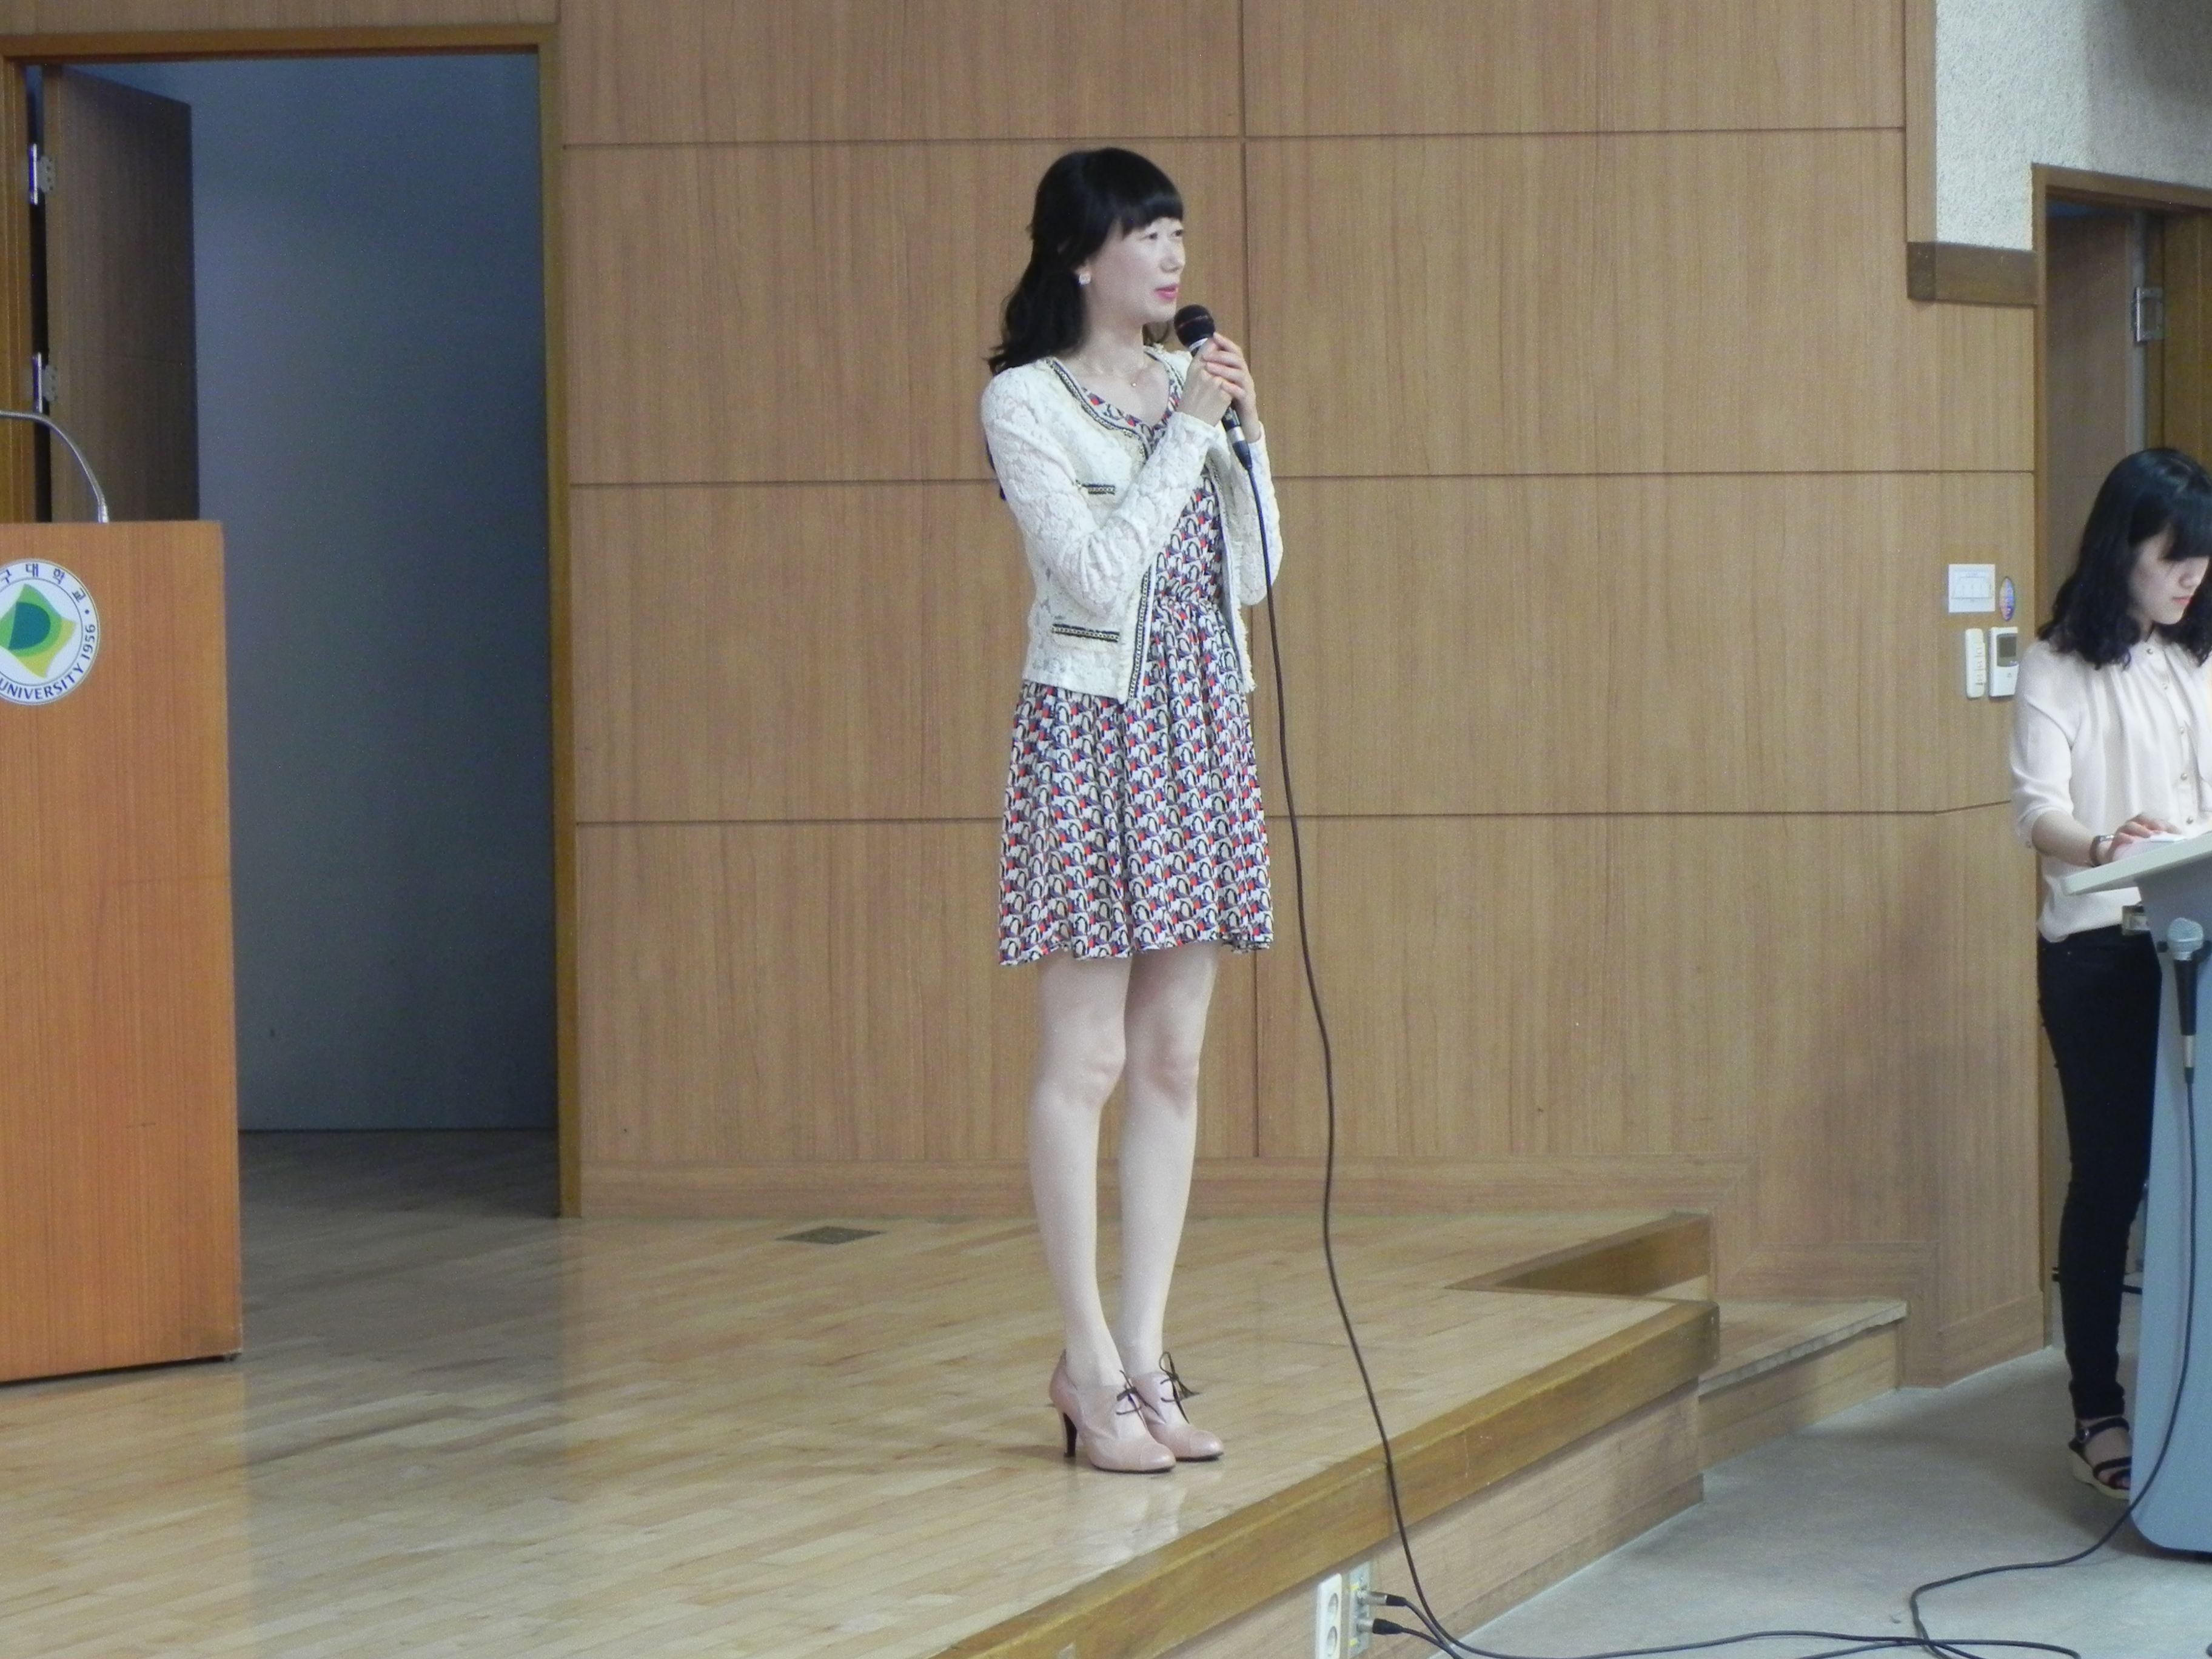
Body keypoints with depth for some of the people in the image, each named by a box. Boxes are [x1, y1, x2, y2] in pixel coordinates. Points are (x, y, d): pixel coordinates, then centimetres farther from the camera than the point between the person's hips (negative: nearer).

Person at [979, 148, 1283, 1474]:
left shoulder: (1192, 383, 12)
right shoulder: (1025, 402, -6)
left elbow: (1251, 574, 11)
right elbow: (1099, 573, -16)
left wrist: (1246, 433, 0)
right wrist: (1187, 431, -13)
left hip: (1203, 725, 7)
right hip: (1092, 726, -6)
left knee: (1174, 1063, 6)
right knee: (1086, 1060, -5)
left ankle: (1145, 1354, 11)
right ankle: (1092, 1367, 0)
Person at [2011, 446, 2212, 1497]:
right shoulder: (2059, 669, -2)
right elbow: (2038, 807, -12)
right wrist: (2099, 845, -33)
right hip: (2099, 951, -4)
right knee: (2111, 1173, -3)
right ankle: (2097, 1413, 2)